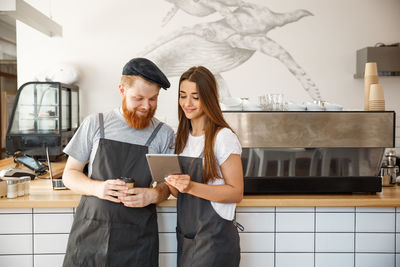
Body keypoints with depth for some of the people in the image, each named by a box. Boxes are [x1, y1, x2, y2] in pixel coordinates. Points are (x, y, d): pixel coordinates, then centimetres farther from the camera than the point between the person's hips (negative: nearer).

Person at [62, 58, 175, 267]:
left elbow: (166, 186, 8)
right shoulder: (94, 124, 2)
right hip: (89, 232, 0)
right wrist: (96, 187, -15)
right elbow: (69, 174, 5)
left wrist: (153, 195, -15)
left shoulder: (164, 134, 2)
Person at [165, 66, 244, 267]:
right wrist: (172, 183, -6)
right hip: (185, 235, 6)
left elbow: (236, 193, -14)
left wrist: (192, 187, -24)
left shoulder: (224, 137, -13)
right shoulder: (182, 137, 9)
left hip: (215, 238, -6)